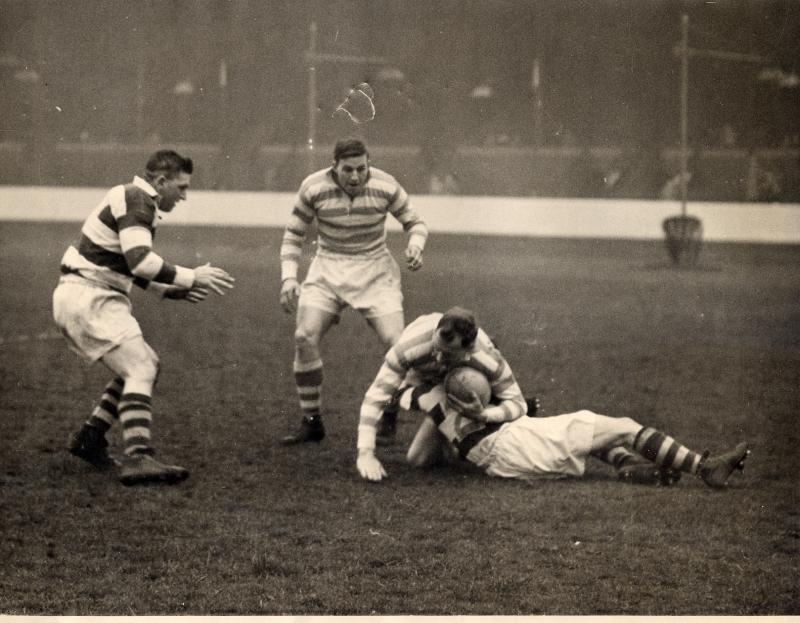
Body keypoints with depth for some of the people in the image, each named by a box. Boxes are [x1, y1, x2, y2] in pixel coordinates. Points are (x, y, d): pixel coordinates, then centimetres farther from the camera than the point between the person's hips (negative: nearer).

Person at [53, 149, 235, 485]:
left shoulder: (134, 200, 20)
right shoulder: (136, 200, -13)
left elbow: (132, 266, 27)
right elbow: (140, 261, -25)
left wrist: (175, 290, 20)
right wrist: (191, 277, -18)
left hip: (84, 298, 10)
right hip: (89, 297, -10)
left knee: (145, 364, 16)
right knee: (140, 370, -18)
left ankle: (90, 437, 17)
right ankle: (137, 458, -30)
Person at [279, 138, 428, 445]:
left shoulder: (386, 187, -12)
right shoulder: (313, 188, -12)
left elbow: (414, 222, 4)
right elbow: (293, 235, 1)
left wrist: (415, 245, -17)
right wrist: (288, 277, -11)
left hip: (375, 270, 0)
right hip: (327, 269, 0)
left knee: (397, 342, -16)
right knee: (305, 337, -17)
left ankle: (388, 421, 5)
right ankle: (311, 422, -2)